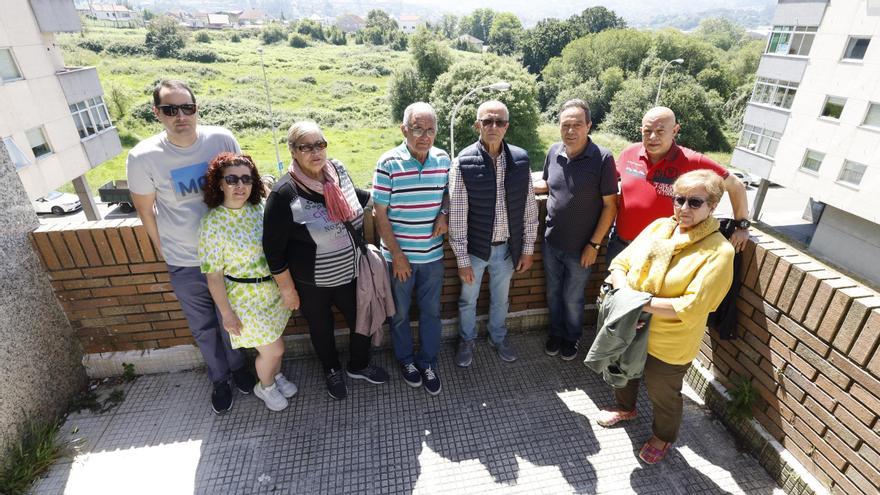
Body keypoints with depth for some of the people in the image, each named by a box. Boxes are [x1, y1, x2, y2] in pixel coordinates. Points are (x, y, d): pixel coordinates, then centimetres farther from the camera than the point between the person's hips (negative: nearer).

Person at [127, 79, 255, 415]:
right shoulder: (143, 158, -15)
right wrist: (164, 250, 6)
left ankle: (238, 365, 48)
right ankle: (219, 378, 42)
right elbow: (145, 209, 0)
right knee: (203, 327, 17)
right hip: (185, 264, 0)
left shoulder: (222, 140, -13)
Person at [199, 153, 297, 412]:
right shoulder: (212, 223, -21)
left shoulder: (259, 208, -6)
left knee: (275, 342, 22)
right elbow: (213, 275, -16)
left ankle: (277, 376, 50)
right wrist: (227, 313, -12)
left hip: (274, 289, 5)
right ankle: (265, 387, 38)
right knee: (273, 349, 7)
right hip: (246, 298, -5)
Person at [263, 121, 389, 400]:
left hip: (349, 274, 5)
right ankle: (332, 371, 50)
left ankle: (358, 365, 48)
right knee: (321, 329, 20)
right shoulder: (284, 194, -23)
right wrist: (287, 289, -11)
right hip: (311, 284, -4)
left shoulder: (338, 171, -8)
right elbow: (273, 248, -16)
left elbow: (357, 196, 16)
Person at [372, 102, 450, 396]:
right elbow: (380, 215, -11)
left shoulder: (443, 160, -3)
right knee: (400, 313, 16)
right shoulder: (388, 163, -14)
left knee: (431, 311, 15)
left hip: (433, 255, 3)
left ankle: (428, 362, 36)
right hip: (398, 256, -3)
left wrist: (444, 214, -7)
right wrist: (397, 255, -12)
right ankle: (406, 359, 40)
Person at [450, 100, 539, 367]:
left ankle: (498, 337, 50)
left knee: (500, 298, 24)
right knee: (468, 299, 19)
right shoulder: (463, 163, -17)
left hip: (506, 247, 3)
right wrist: (462, 259, -12)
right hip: (475, 247, -2)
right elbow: (457, 217, -14)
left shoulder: (520, 160, -8)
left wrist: (527, 249, 2)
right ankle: (467, 340, 46)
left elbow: (530, 209, -1)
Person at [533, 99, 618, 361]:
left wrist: (594, 244, -13)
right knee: (553, 293, 20)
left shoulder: (603, 159, -17)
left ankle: (572, 337, 41)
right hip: (551, 242, 4)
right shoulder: (554, 152, -3)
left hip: (580, 248, -4)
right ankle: (556, 332, 44)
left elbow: (610, 205, -13)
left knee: (572, 298, 14)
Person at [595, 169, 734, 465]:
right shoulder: (660, 226, -5)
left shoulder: (718, 251, -21)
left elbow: (691, 308, -28)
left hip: (669, 344, -5)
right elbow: (620, 262, -4)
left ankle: (664, 436, 50)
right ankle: (625, 408, 60)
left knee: (662, 395, 20)